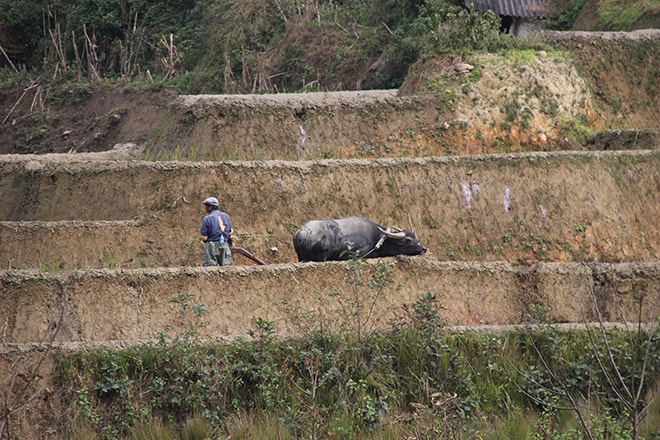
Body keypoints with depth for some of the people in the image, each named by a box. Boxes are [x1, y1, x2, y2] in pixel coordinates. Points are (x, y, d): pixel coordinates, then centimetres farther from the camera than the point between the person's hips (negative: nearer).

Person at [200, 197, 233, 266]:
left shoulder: (207, 219, -9)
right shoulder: (225, 216, 9)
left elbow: (204, 238, -10)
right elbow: (230, 233, 15)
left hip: (212, 247, -5)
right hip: (225, 246, 5)